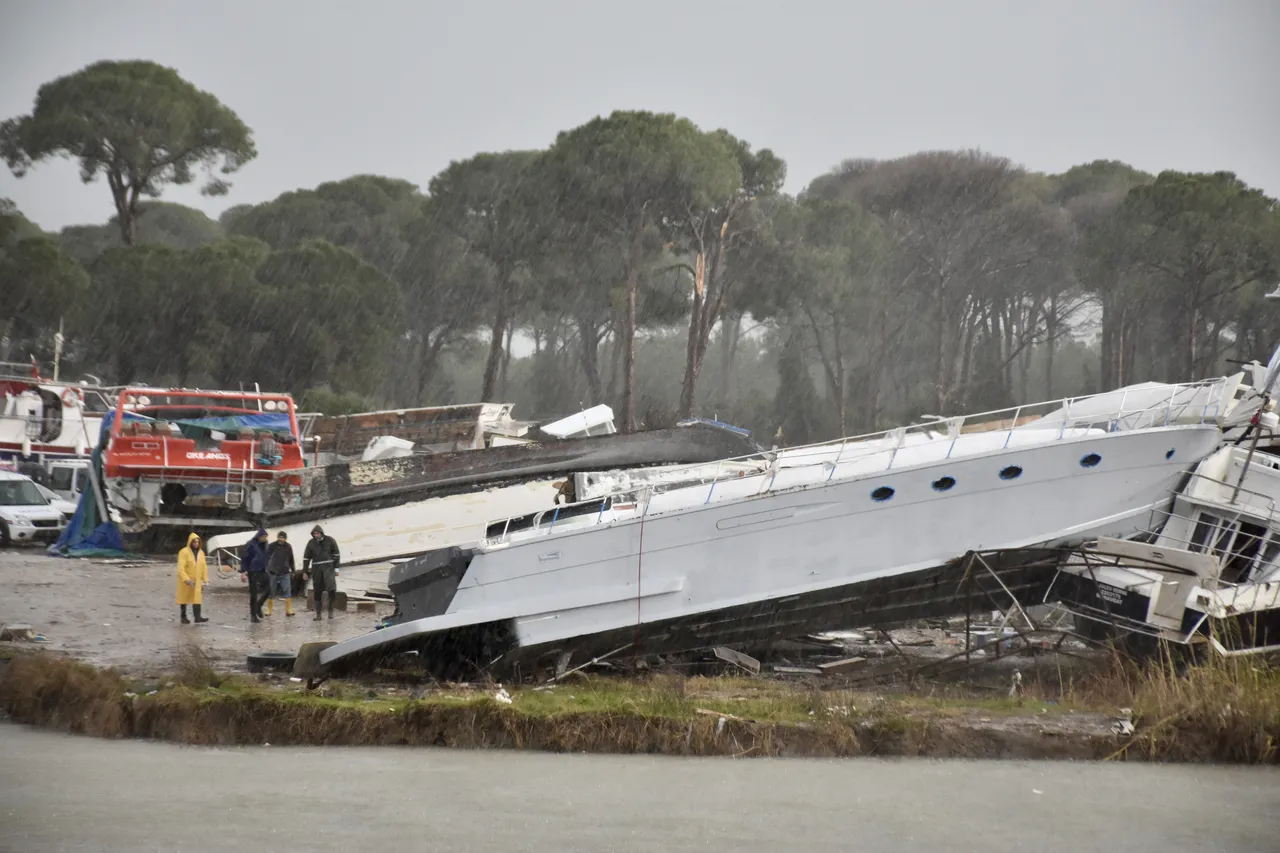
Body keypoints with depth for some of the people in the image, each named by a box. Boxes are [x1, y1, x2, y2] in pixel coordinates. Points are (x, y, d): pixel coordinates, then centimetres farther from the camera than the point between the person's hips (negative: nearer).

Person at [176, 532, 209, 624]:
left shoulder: (201, 553, 8)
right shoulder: (184, 552, -11)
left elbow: (204, 567, 12)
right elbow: (181, 568, -19)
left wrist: (205, 580, 6)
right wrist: (186, 579, -28)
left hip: (196, 581, 4)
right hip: (185, 581, -4)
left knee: (197, 598, -8)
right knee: (184, 599, 6)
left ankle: (197, 617, -15)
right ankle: (183, 617, 16)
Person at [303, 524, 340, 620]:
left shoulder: (330, 540, -2)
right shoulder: (311, 543, 3)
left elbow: (336, 555, 1)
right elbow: (306, 558, 8)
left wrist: (336, 568, -4)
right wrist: (305, 572, 4)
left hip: (328, 567, -2)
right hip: (316, 569, 2)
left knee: (331, 588, -20)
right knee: (317, 592, 2)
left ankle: (331, 609, -5)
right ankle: (318, 614, 8)